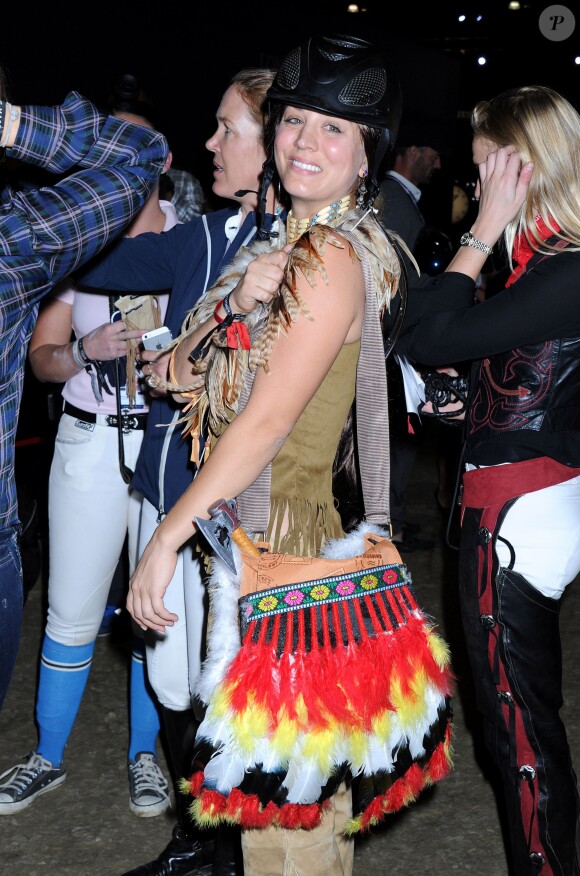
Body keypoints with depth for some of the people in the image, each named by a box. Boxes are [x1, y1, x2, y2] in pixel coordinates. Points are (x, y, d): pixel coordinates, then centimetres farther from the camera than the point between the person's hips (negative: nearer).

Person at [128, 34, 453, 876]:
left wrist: (168, 536, -16)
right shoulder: (294, 244, 13)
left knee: (276, 761, 2)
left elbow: (268, 420, -19)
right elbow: (187, 377, 11)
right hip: (247, 529, 9)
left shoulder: (330, 257, -15)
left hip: (282, 528, -9)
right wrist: (242, 307, -8)